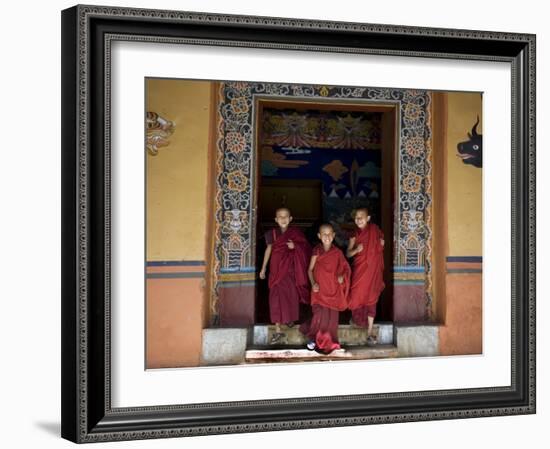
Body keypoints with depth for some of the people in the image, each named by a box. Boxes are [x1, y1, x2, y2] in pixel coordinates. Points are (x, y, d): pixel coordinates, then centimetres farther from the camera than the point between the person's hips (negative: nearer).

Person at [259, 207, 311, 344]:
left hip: (291, 269, 1)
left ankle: (290, 318, 42)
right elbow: (268, 249, 6)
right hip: (277, 269, -1)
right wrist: (263, 268, 7)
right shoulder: (273, 233, 1)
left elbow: (306, 248, 2)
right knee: (276, 297, -5)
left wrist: (295, 246, -18)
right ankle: (277, 330, -4)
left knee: (291, 295, 12)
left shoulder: (295, 233, 0)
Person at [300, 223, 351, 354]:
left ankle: (328, 341, 19)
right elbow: (310, 270, 2)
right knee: (319, 315, -10)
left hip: (333, 290, 1)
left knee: (331, 316, 3)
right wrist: (313, 283, -13)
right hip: (319, 289, -1)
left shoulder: (337, 252, 1)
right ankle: (312, 338, 11)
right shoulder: (317, 251, -1)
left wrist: (342, 276, -14)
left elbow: (346, 268, 7)